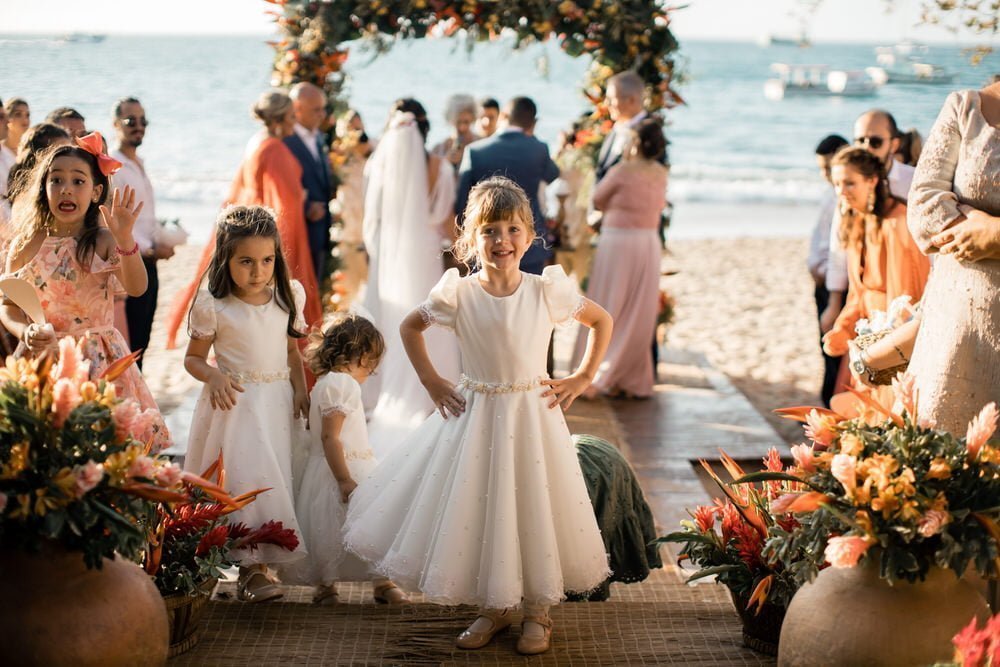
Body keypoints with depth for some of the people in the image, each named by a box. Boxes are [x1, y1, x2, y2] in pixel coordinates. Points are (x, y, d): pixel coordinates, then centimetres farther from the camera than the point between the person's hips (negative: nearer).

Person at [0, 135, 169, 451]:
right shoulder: (27, 245, 0)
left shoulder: (104, 242, -5)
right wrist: (25, 332, -17)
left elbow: (136, 288, -20)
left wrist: (124, 237, -32)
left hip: (98, 362, -1)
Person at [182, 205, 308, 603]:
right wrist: (214, 377, -20)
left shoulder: (289, 296, 2)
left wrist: (300, 389, 2)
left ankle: (255, 565, 11)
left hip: (278, 402, 4)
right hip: (234, 402, -4)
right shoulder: (213, 306, -10)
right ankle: (253, 567, -10)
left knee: (275, 474, 3)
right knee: (245, 475, -13)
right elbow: (193, 358, -1)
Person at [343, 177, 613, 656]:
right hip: (474, 417, 1)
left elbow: (602, 321, 7)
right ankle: (493, 607, 26)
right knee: (477, 510, 7)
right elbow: (409, 328, 9)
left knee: (535, 508, 5)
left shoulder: (547, 291, -8)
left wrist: (583, 378, 1)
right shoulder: (458, 295, -8)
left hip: (533, 416, 0)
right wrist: (430, 382, 3)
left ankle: (538, 612, 23)